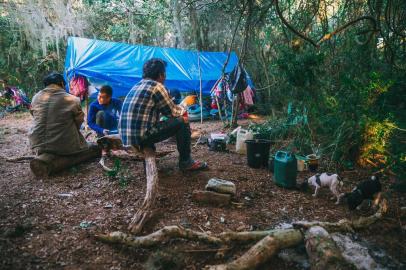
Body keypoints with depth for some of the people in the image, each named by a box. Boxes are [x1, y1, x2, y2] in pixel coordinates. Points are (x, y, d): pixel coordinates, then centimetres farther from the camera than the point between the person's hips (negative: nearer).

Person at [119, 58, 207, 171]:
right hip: (141, 136, -9)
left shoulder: (137, 86, 17)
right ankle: (186, 162, 8)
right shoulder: (156, 86, -8)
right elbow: (172, 111, -1)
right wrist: (183, 110, 19)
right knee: (182, 122, -1)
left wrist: (178, 109, 23)